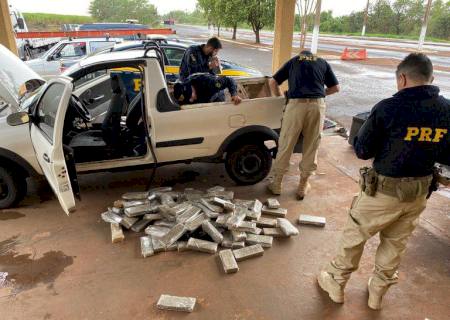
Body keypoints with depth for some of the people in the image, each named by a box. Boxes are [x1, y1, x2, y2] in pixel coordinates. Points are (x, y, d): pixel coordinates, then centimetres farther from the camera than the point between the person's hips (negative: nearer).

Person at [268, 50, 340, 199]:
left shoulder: (293, 61, 23)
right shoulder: (323, 62, 24)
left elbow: (272, 82, 19)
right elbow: (335, 88, 23)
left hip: (296, 104, -1)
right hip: (317, 105, 1)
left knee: (285, 146, 10)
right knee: (311, 147, 13)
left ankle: (277, 183, 21)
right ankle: (303, 185, 24)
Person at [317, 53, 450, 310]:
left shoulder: (389, 108, -19)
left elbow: (362, 150, -13)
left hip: (384, 189, -5)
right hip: (420, 191, 5)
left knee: (354, 237, 15)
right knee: (396, 244, 22)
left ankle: (336, 283, 32)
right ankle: (378, 291, 40)